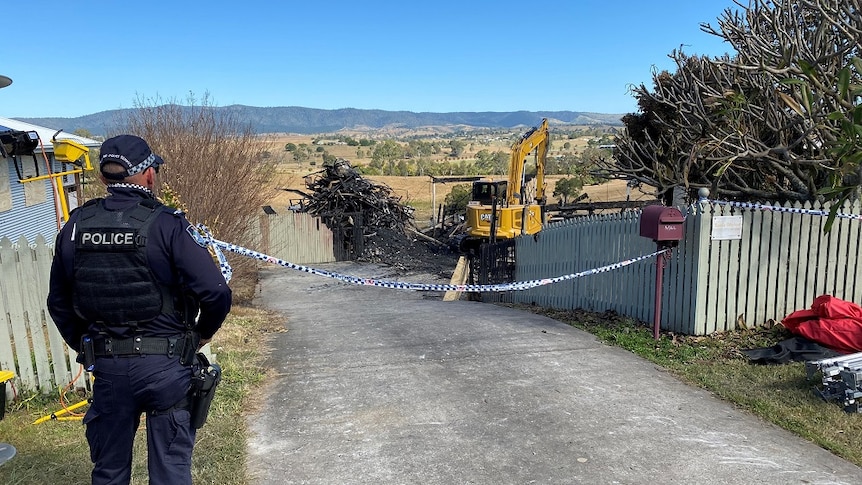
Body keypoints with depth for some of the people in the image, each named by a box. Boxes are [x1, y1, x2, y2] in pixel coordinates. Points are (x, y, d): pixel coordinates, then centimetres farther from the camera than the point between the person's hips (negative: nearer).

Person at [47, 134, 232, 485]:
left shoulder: (74, 228, 1)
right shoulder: (167, 225, -14)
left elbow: (58, 304, 11)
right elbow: (216, 293, -19)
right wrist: (203, 333, 0)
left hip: (106, 365, 5)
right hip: (165, 364, -4)